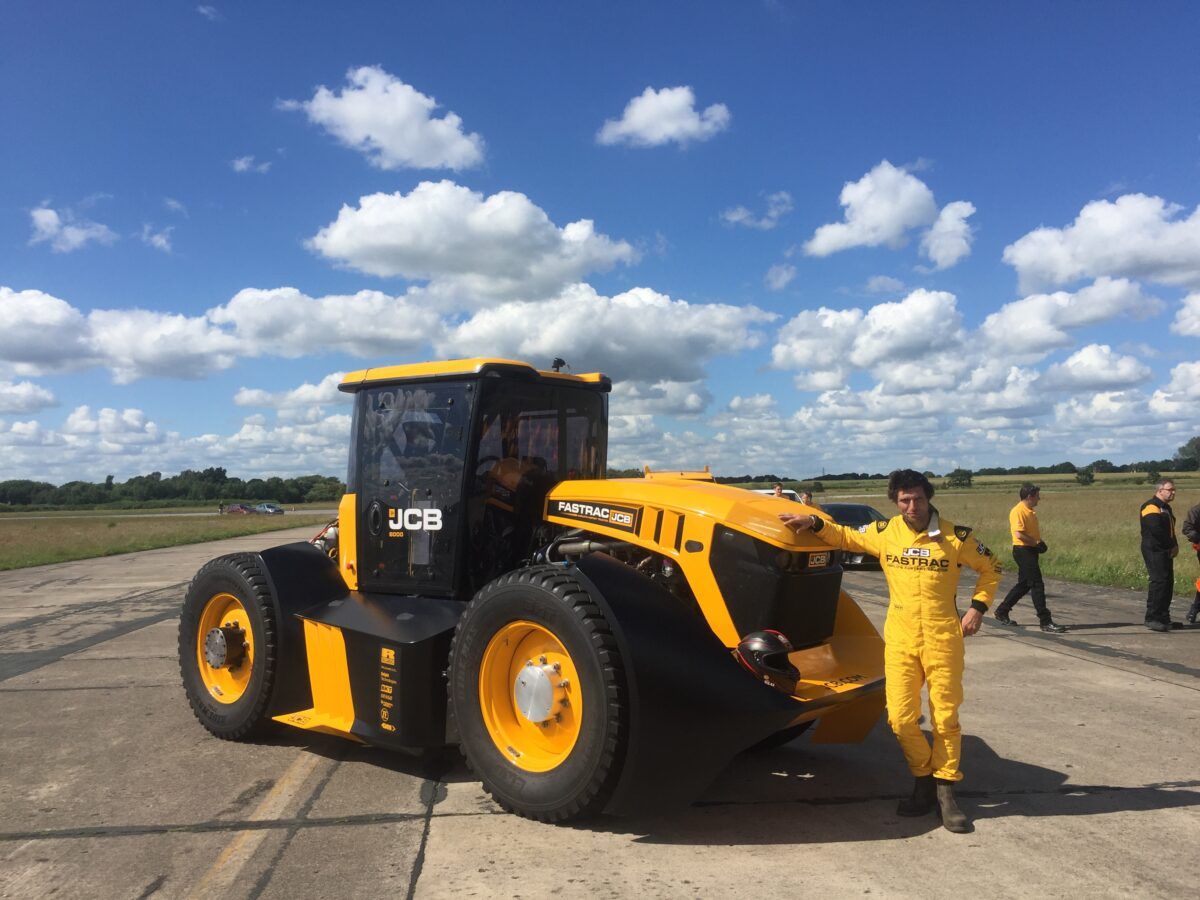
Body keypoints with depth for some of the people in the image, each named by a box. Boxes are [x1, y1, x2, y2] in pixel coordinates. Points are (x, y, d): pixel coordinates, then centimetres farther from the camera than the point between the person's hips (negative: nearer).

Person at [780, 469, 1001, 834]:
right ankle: (924, 781, 23)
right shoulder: (884, 532, 2)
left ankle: (944, 792, 20)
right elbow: (845, 536, 16)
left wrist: (978, 607, 1)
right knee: (901, 718, -1)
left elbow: (990, 567, 10)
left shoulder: (955, 537, -3)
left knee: (946, 718, 5)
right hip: (900, 639, 2)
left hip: (943, 639, -1)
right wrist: (815, 523, 0)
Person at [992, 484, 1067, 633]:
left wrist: (1039, 543, 8)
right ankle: (1046, 622, -4)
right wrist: (1036, 543, -17)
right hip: (1022, 551, -10)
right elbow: (1019, 534, -24)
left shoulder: (1031, 511, 15)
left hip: (1031, 551, 10)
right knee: (1037, 585, -8)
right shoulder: (1018, 511, -16)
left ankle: (1002, 612, 26)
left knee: (1023, 585, 16)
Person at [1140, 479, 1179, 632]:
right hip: (1154, 551, -10)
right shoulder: (1151, 506, -12)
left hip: (1166, 552, 10)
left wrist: (1174, 546, 3)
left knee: (1168, 583, 10)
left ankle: (1163, 618, 17)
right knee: (1158, 582, -14)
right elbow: (1157, 530, -22)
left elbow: (1169, 530, 21)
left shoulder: (1166, 508, 21)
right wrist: (1172, 545, -12)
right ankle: (1151, 618, -13)